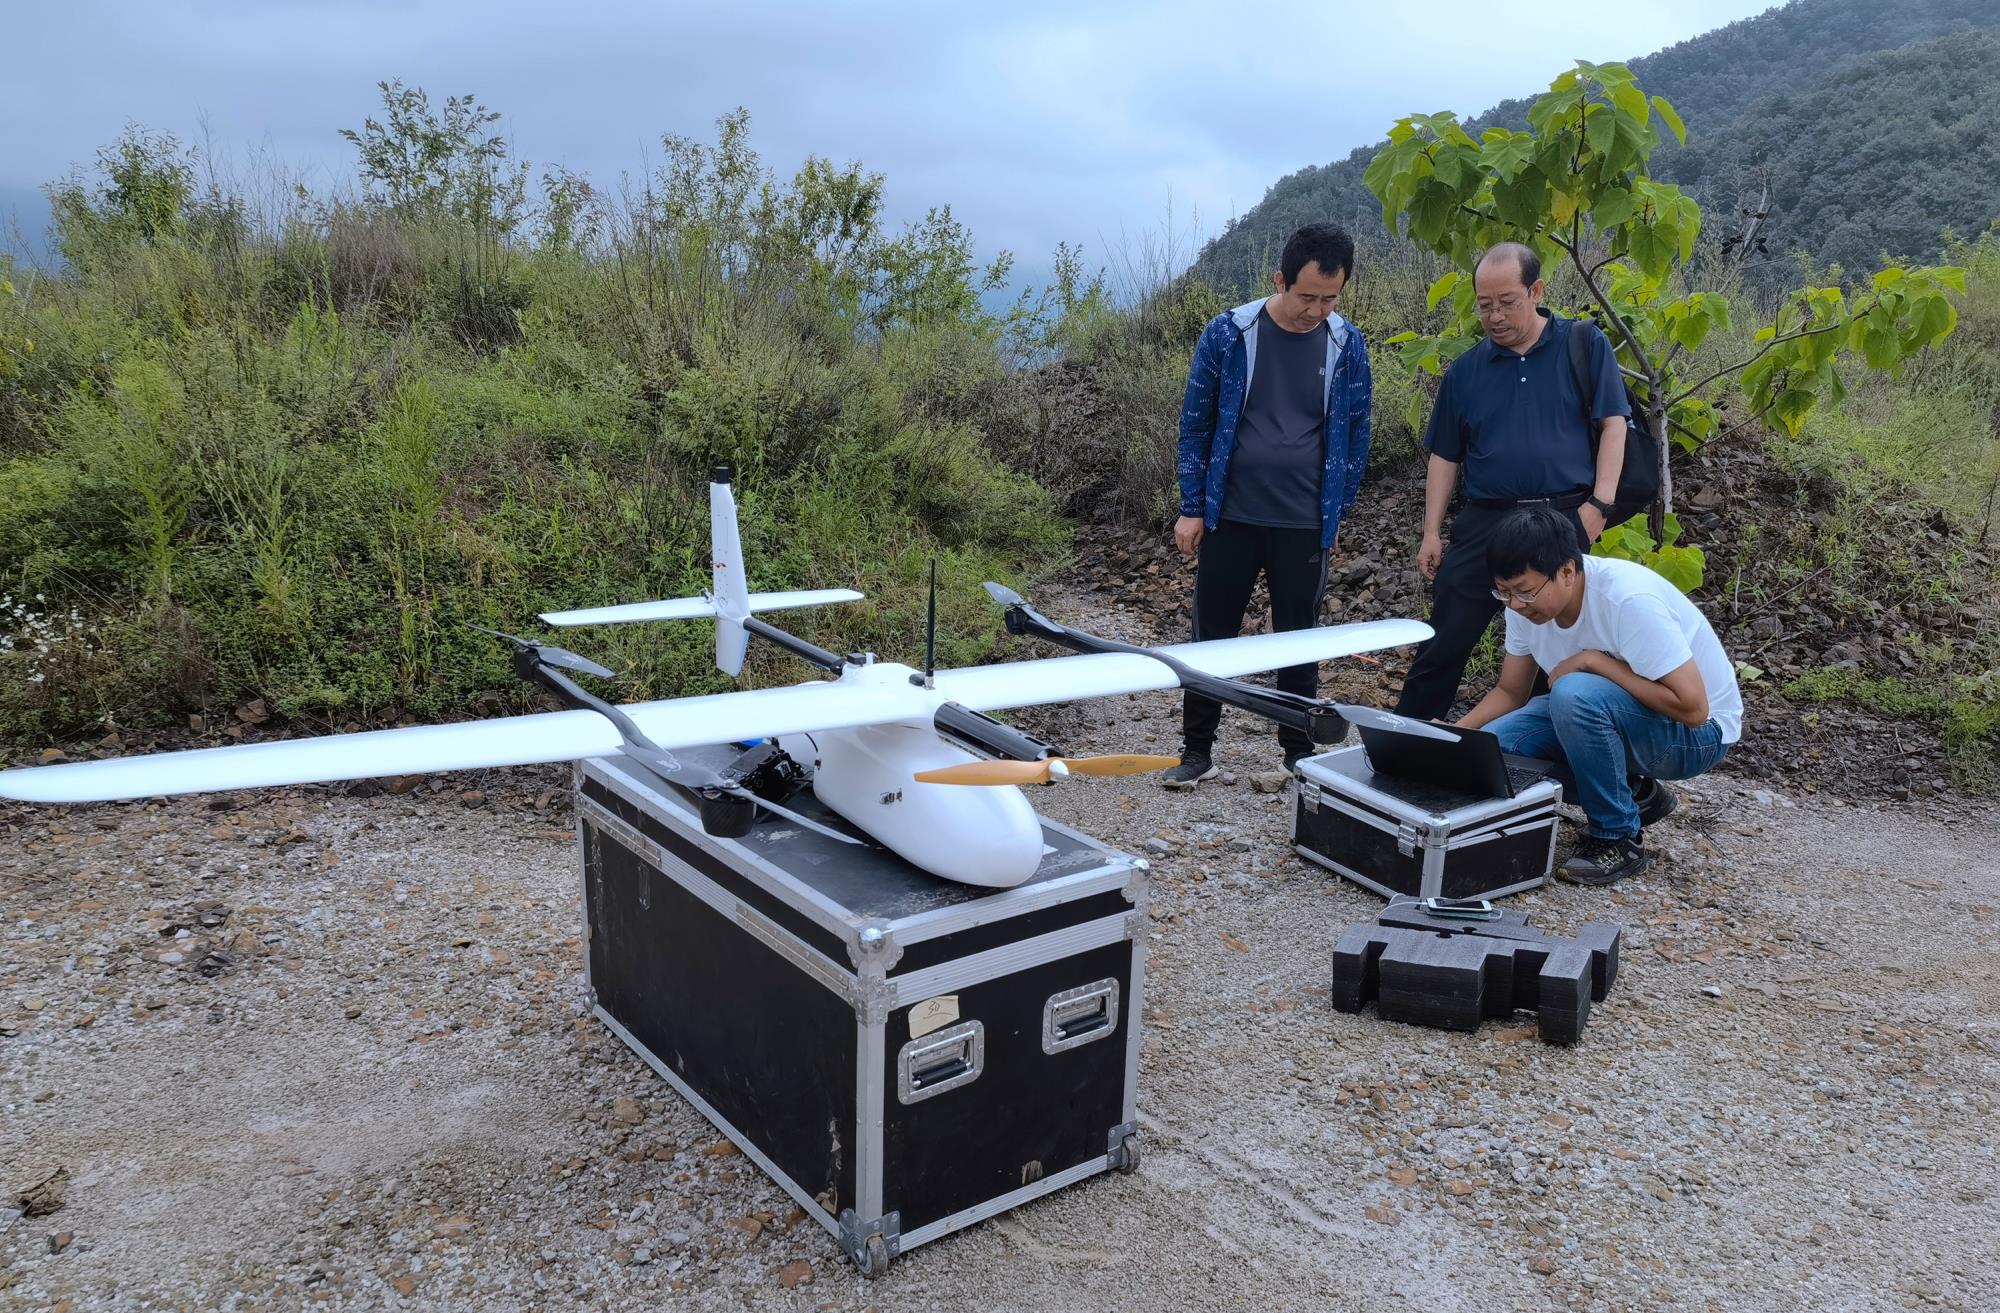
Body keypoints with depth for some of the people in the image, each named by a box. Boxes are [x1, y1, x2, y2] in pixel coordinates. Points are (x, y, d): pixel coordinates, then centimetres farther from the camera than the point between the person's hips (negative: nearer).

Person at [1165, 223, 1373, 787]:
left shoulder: (1347, 345, -2)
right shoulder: (1227, 333, -7)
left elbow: (1353, 434, 8)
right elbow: (1196, 423, 0)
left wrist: (1337, 513, 8)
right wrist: (1191, 508, -1)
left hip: (1305, 525, 1)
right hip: (1229, 517, -1)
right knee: (1213, 635, 7)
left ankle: (1300, 752, 24)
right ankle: (1197, 750, 19)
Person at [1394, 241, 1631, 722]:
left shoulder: (1584, 346, 2)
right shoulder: (1466, 369, 9)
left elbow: (1613, 424, 0)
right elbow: (1445, 456, 12)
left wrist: (1600, 503, -10)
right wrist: (1431, 532, 7)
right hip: (1484, 521, 2)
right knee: (1443, 643, 1)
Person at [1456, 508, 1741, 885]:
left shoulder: (1628, 599, -31)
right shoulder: (1526, 604, -9)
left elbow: (1692, 708, -31)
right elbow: (1510, 692, 3)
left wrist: (1593, 660, -28)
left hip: (1698, 731, -7)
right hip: (1602, 715, 7)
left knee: (1574, 693, -35)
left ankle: (1620, 837, -14)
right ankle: (1632, 794, 8)